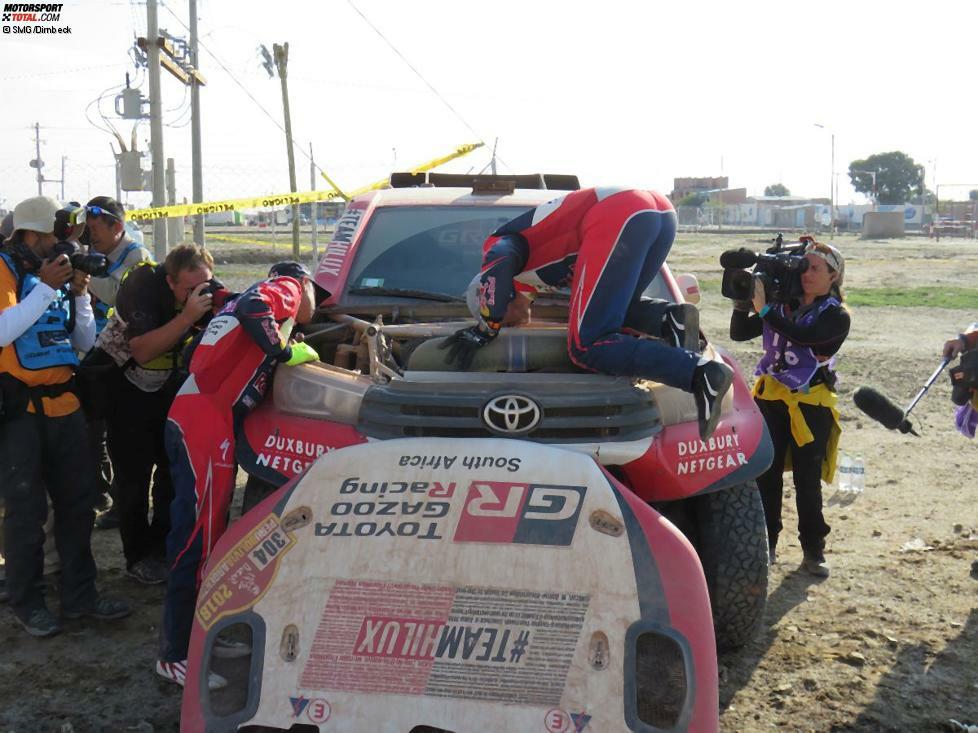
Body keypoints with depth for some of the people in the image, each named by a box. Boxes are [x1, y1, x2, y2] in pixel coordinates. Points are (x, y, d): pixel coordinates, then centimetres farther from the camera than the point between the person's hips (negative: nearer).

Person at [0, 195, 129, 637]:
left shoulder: (58, 272, 11)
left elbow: (86, 342, 12)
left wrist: (79, 294, -1)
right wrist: (45, 288, -21)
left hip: (63, 405, 7)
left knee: (77, 502, 11)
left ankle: (79, 595, 23)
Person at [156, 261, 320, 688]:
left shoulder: (268, 297, 29)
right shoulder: (286, 288, 4)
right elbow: (252, 307, -18)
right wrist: (285, 351, -8)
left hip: (192, 420, 10)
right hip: (206, 424, -10)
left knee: (204, 531, 16)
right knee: (198, 538, -6)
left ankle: (196, 633, 27)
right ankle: (175, 656, 0)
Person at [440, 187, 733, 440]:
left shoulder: (497, 244, 20)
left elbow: (499, 268, -4)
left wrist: (485, 330, 4)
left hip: (618, 217, -9)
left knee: (588, 346, -5)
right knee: (613, 310, 28)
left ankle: (701, 374, -20)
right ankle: (670, 319, -3)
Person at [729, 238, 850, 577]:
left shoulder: (837, 316, -5)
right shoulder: (784, 304, 6)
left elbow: (802, 336, -25)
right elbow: (739, 333, 4)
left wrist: (763, 308, -29)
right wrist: (742, 302, -12)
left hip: (811, 404, -3)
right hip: (770, 397, 3)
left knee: (808, 480, 2)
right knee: (766, 475, 6)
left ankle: (813, 549, 14)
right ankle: (766, 543, 16)